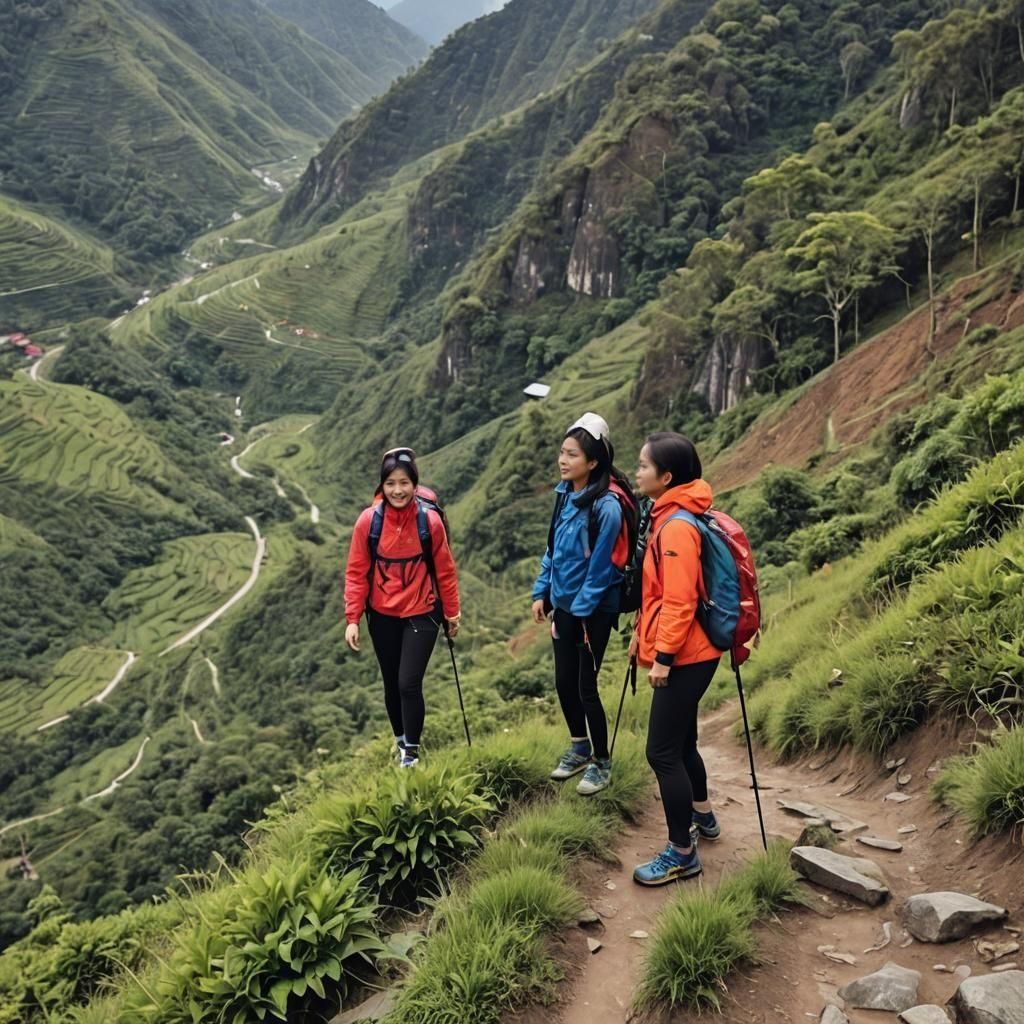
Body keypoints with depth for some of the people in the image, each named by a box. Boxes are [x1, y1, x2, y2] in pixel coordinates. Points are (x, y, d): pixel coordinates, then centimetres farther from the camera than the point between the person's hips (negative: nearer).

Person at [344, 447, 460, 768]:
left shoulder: (429, 520, -13)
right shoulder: (368, 520, -11)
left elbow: (445, 570, -2)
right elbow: (356, 572, -5)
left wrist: (452, 614, 5)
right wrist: (352, 618, -8)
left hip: (421, 614, -2)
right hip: (382, 616, 2)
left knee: (409, 683, -8)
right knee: (392, 684, 14)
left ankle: (411, 753, 10)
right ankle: (401, 741, 36)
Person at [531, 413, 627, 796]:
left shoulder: (606, 506, -20)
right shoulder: (565, 495, 3)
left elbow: (601, 565, -19)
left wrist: (582, 609, -14)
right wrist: (541, 591, 9)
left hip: (593, 610, -7)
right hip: (563, 605, 7)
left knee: (586, 687, 1)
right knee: (564, 682, 16)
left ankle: (601, 763, 20)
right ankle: (579, 749, 36)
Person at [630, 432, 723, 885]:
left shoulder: (676, 527, -21)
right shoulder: (667, 517, 10)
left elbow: (680, 601, -23)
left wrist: (663, 656, -20)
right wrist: (642, 635, 20)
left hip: (684, 658, -10)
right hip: (686, 654, 10)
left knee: (662, 752, -4)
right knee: (680, 742, 23)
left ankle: (682, 854, 7)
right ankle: (703, 817, 43)